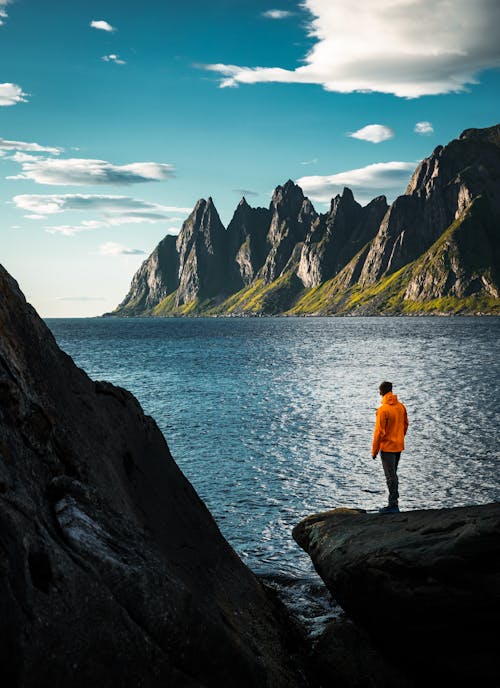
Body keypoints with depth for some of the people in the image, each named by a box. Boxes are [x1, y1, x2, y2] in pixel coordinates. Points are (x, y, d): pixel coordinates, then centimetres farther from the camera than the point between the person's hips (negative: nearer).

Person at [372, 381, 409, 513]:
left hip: (387, 448, -7)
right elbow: (405, 425, 11)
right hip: (399, 446, 7)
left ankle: (393, 505, 2)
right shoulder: (401, 407, 1)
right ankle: (394, 500, 25)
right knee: (393, 474, 19)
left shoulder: (383, 410, -20)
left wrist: (374, 451, -10)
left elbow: (379, 432, -19)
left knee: (391, 476, -1)